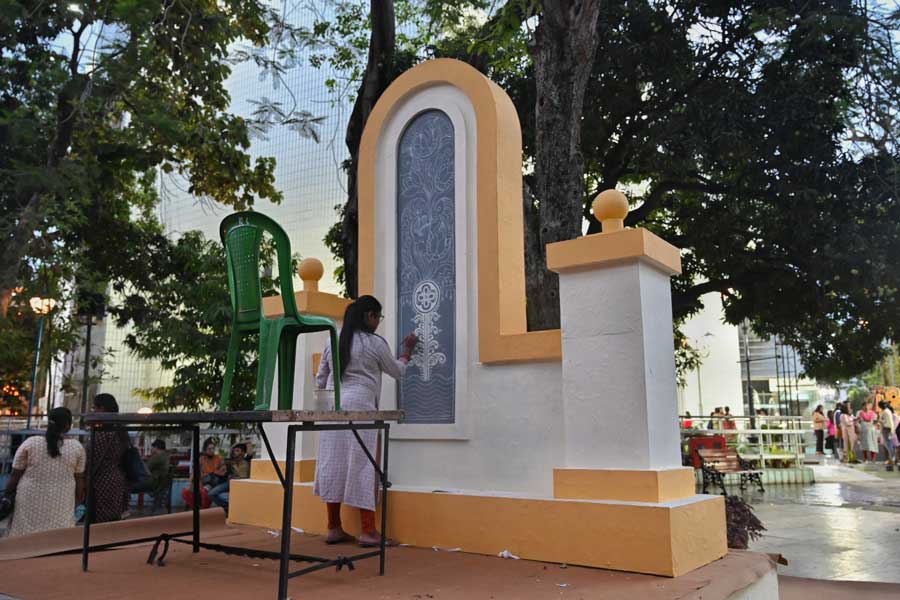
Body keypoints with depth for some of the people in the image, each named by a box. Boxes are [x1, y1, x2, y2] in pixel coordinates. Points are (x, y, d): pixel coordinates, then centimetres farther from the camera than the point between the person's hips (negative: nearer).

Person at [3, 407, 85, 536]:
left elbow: (15, 475, 0)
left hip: (30, 503, 0)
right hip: (60, 506, 0)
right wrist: (78, 500, 16)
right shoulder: (77, 447, -2)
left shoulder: (30, 443, -4)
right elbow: (79, 479, 4)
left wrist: (7, 496, 13)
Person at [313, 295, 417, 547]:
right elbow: (397, 371, 12)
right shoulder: (375, 343, -2)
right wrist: (407, 351, 27)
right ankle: (368, 531, 0)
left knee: (334, 464, 7)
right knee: (362, 465, -2)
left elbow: (320, 379, 14)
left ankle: (334, 528, 14)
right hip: (359, 407, -5)